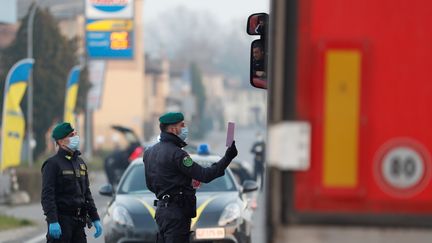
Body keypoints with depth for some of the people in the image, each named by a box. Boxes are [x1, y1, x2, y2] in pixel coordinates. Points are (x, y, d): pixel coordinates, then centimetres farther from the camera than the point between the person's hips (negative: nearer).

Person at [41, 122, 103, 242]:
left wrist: (95, 219, 14)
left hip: (78, 221, 7)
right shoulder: (53, 164, -7)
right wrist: (52, 221, -25)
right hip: (60, 220, -7)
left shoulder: (80, 163, 16)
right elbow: (47, 195, -15)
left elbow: (87, 193, 21)